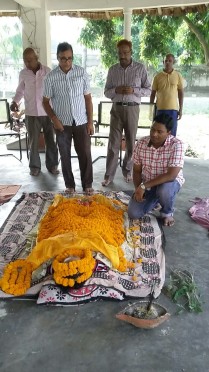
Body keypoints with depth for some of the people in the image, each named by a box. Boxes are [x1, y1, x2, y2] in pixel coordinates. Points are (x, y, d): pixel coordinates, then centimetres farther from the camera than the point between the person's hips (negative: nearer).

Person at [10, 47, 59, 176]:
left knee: (50, 140, 6)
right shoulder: (23, 74, 2)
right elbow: (20, 90, 15)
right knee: (33, 141, 6)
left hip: (47, 112, -1)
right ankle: (35, 166, 20)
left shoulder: (47, 71, -3)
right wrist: (15, 101, -3)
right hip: (31, 113, 1)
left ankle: (52, 164, 19)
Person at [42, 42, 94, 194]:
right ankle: (70, 185, 24)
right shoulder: (51, 77, -4)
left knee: (85, 154, 4)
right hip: (62, 123, 0)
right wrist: (54, 119, -11)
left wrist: (90, 121, -2)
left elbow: (88, 98, 1)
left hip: (81, 122, 0)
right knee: (65, 156, 8)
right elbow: (46, 101, 4)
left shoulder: (82, 72, -2)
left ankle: (87, 185, 20)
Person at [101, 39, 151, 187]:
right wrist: (116, 90, -13)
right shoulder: (112, 69, 7)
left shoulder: (140, 68, 1)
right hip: (117, 109, 1)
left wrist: (133, 90, -16)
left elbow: (148, 90, 2)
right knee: (113, 143, -1)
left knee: (131, 142, 7)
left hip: (132, 109, -1)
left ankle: (128, 171, 24)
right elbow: (107, 92, 9)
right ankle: (109, 175, 5)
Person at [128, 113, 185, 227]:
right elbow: (137, 171, -1)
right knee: (133, 214, -13)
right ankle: (155, 200, 19)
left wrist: (143, 186, -30)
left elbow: (171, 175, -29)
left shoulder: (176, 145, -23)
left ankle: (167, 212, -2)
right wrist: (138, 188, -19)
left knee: (164, 191, -39)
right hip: (146, 184, 3)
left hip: (170, 182, -3)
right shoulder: (141, 144, -11)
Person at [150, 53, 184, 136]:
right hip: (160, 108, 0)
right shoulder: (157, 76, 4)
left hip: (173, 109, 0)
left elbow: (181, 93, 5)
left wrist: (181, 109, 1)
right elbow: (153, 93, 7)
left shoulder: (178, 76, 3)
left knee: (172, 133, 3)